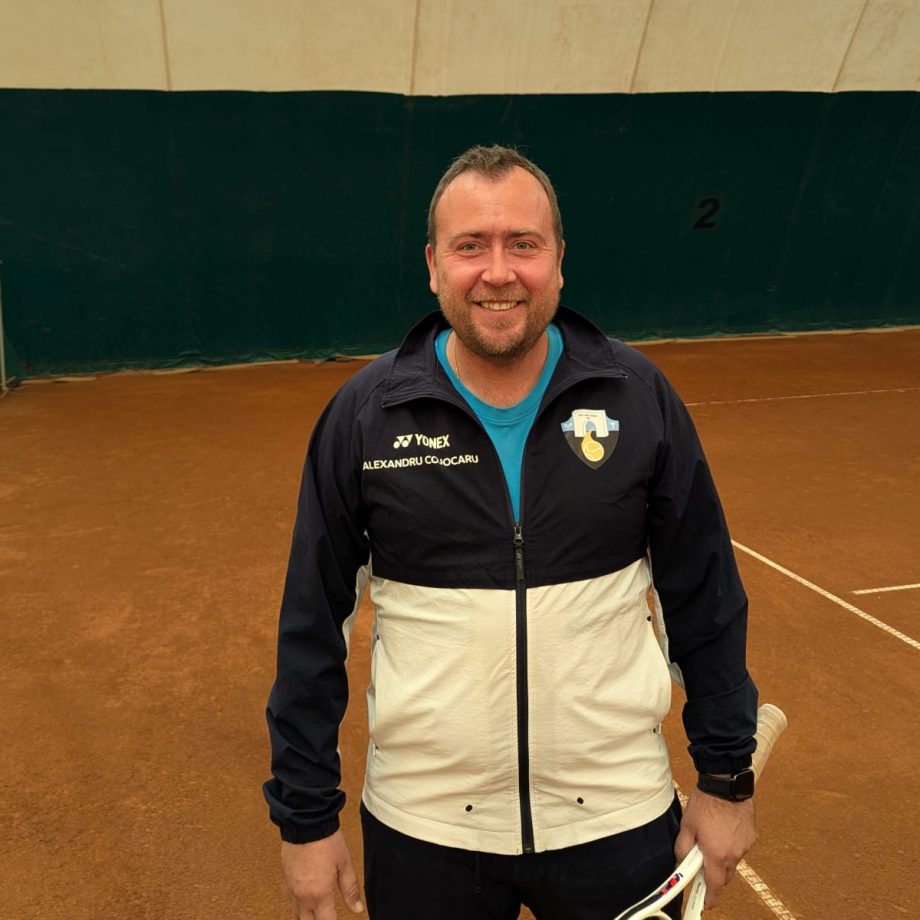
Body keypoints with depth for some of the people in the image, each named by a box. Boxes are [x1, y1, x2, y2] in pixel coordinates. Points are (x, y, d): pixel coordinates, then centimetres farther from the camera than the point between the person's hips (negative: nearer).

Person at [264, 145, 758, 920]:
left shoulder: (640, 395, -8)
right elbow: (314, 628, -4)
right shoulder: (363, 414, -10)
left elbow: (705, 599, 0)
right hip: (421, 831, 0)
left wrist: (726, 776, 3)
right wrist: (306, 815, -1)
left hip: (619, 822, 1)